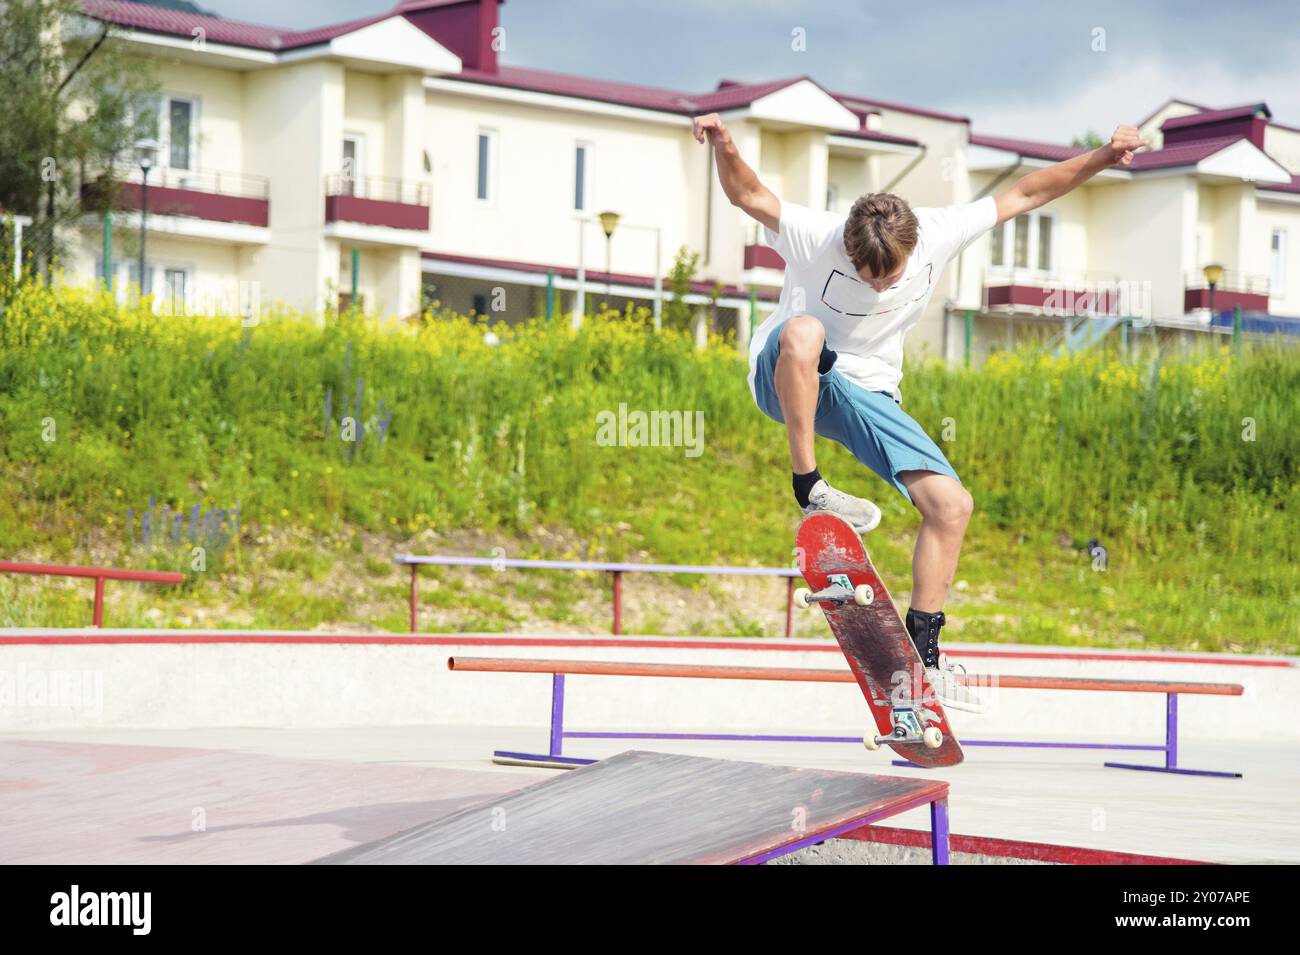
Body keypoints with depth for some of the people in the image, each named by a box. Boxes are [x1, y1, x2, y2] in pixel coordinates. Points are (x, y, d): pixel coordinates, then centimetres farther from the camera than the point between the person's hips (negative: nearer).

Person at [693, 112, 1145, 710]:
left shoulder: (938, 235, -13)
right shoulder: (816, 238, -23)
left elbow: (1022, 195, -5)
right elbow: (749, 195, -34)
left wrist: (1101, 158, -10)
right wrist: (725, 149, -55)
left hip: (866, 396, 4)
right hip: (786, 383, -4)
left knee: (952, 506, -11)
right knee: (803, 331, -41)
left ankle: (922, 652, 0)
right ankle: (809, 487, -29)